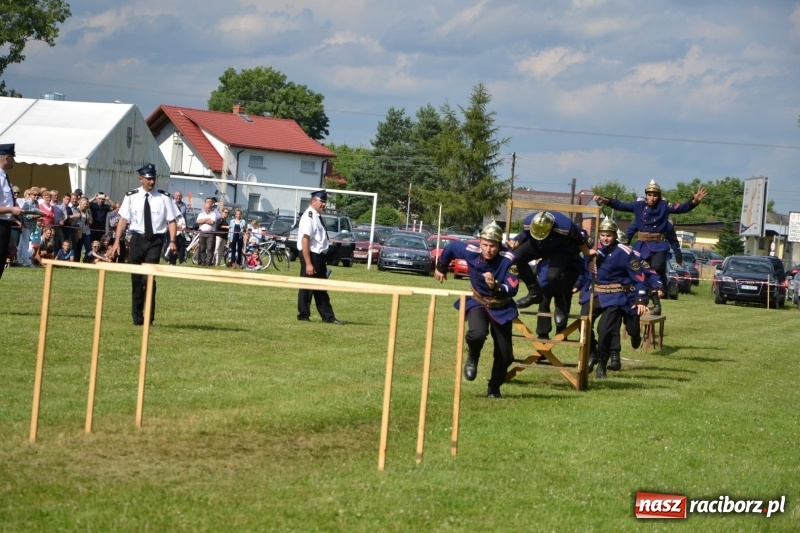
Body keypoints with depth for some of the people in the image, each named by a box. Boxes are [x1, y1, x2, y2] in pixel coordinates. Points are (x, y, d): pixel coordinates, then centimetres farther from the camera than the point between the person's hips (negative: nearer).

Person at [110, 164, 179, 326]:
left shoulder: (164, 198, -4)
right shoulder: (132, 197, -1)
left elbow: (171, 221, -4)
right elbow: (123, 220, 1)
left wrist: (172, 241, -16)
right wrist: (117, 241, -6)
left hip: (155, 241, -2)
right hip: (137, 239, 2)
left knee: (149, 278, -12)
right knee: (136, 279, 9)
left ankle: (149, 316, 0)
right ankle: (137, 317, 19)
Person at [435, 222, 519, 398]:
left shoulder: (508, 260, -26)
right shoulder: (471, 252, -20)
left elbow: (512, 290, -29)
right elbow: (452, 246, 1)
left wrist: (496, 286, -49)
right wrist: (441, 267, 18)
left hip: (501, 308, 0)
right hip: (478, 302, 0)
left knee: (504, 355, 0)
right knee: (478, 333, -32)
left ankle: (494, 387, 29)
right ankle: (472, 358, 4)